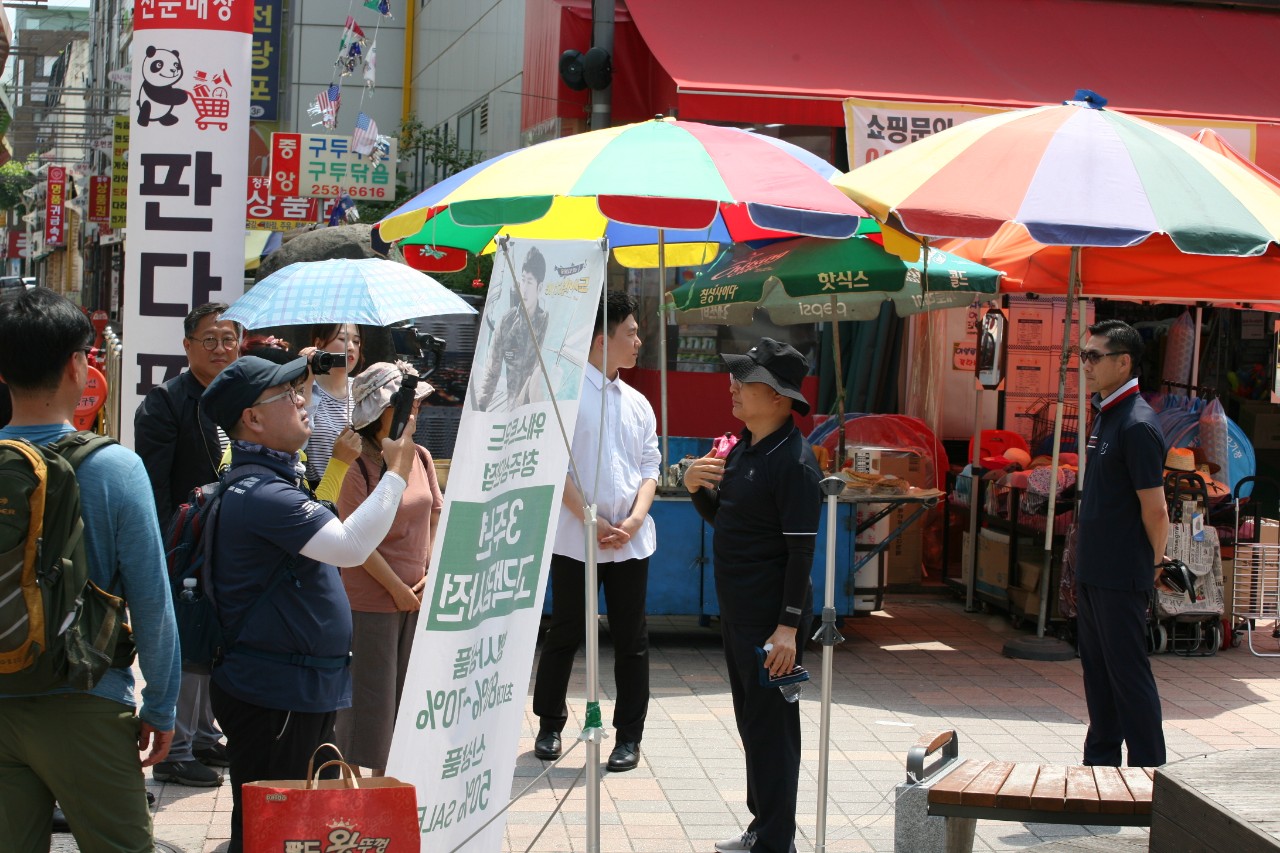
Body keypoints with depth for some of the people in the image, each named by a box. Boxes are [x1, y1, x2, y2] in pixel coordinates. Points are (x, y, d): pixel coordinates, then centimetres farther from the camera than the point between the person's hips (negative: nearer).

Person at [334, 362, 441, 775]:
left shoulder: (421, 458, 7)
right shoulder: (358, 466, -13)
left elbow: (435, 517, 13)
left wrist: (432, 574, 2)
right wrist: (397, 588, -11)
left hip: (418, 597, 6)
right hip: (371, 598, -6)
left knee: (407, 690, 11)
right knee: (371, 695, -1)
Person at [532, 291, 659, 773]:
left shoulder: (636, 403, 12)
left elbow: (650, 469, 12)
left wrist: (635, 518, -6)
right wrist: (591, 520, -14)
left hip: (630, 540, 5)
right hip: (575, 539, -5)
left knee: (631, 640, 5)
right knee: (565, 634, 5)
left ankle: (629, 736, 13)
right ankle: (549, 724, 21)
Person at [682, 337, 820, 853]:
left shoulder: (793, 462, -19)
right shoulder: (744, 447, 10)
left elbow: (802, 550, -21)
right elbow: (720, 517, 21)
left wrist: (789, 626, -23)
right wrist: (696, 486, -1)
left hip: (771, 617, -10)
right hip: (738, 611, 10)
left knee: (772, 727, -3)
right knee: (751, 720, 17)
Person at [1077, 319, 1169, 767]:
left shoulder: (1137, 425, -17)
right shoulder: (1104, 415, 12)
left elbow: (1155, 512, -17)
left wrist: (1148, 566, -4)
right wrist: (1084, 564, 16)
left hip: (1122, 578, -9)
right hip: (1095, 573, 9)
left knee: (1129, 675, -3)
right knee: (1097, 671, 15)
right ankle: (1101, 763, 25)